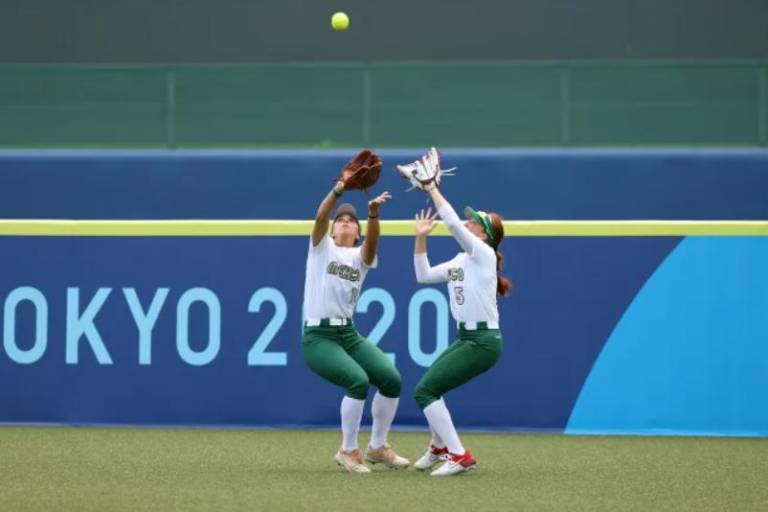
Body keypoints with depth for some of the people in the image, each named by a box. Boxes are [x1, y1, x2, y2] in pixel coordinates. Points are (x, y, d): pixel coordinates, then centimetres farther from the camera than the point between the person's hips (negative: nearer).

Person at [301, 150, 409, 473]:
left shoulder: (361, 257, 11)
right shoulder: (322, 247, 5)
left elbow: (373, 241, -13)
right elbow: (320, 217, -14)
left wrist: (373, 213, -33)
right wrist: (338, 191, -32)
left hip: (350, 335, 5)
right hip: (318, 337, -5)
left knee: (392, 379, -11)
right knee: (358, 380, -26)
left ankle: (378, 447, 9)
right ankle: (348, 451, -9)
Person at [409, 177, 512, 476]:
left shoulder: (484, 253, -10)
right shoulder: (460, 261, 15)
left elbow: (453, 223, -20)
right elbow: (424, 276, 16)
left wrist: (432, 189, -15)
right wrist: (421, 238, 9)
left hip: (483, 341, -9)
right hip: (466, 338, 9)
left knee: (424, 391, -13)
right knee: (428, 388, 21)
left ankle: (459, 457, -11)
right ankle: (440, 446, 43)